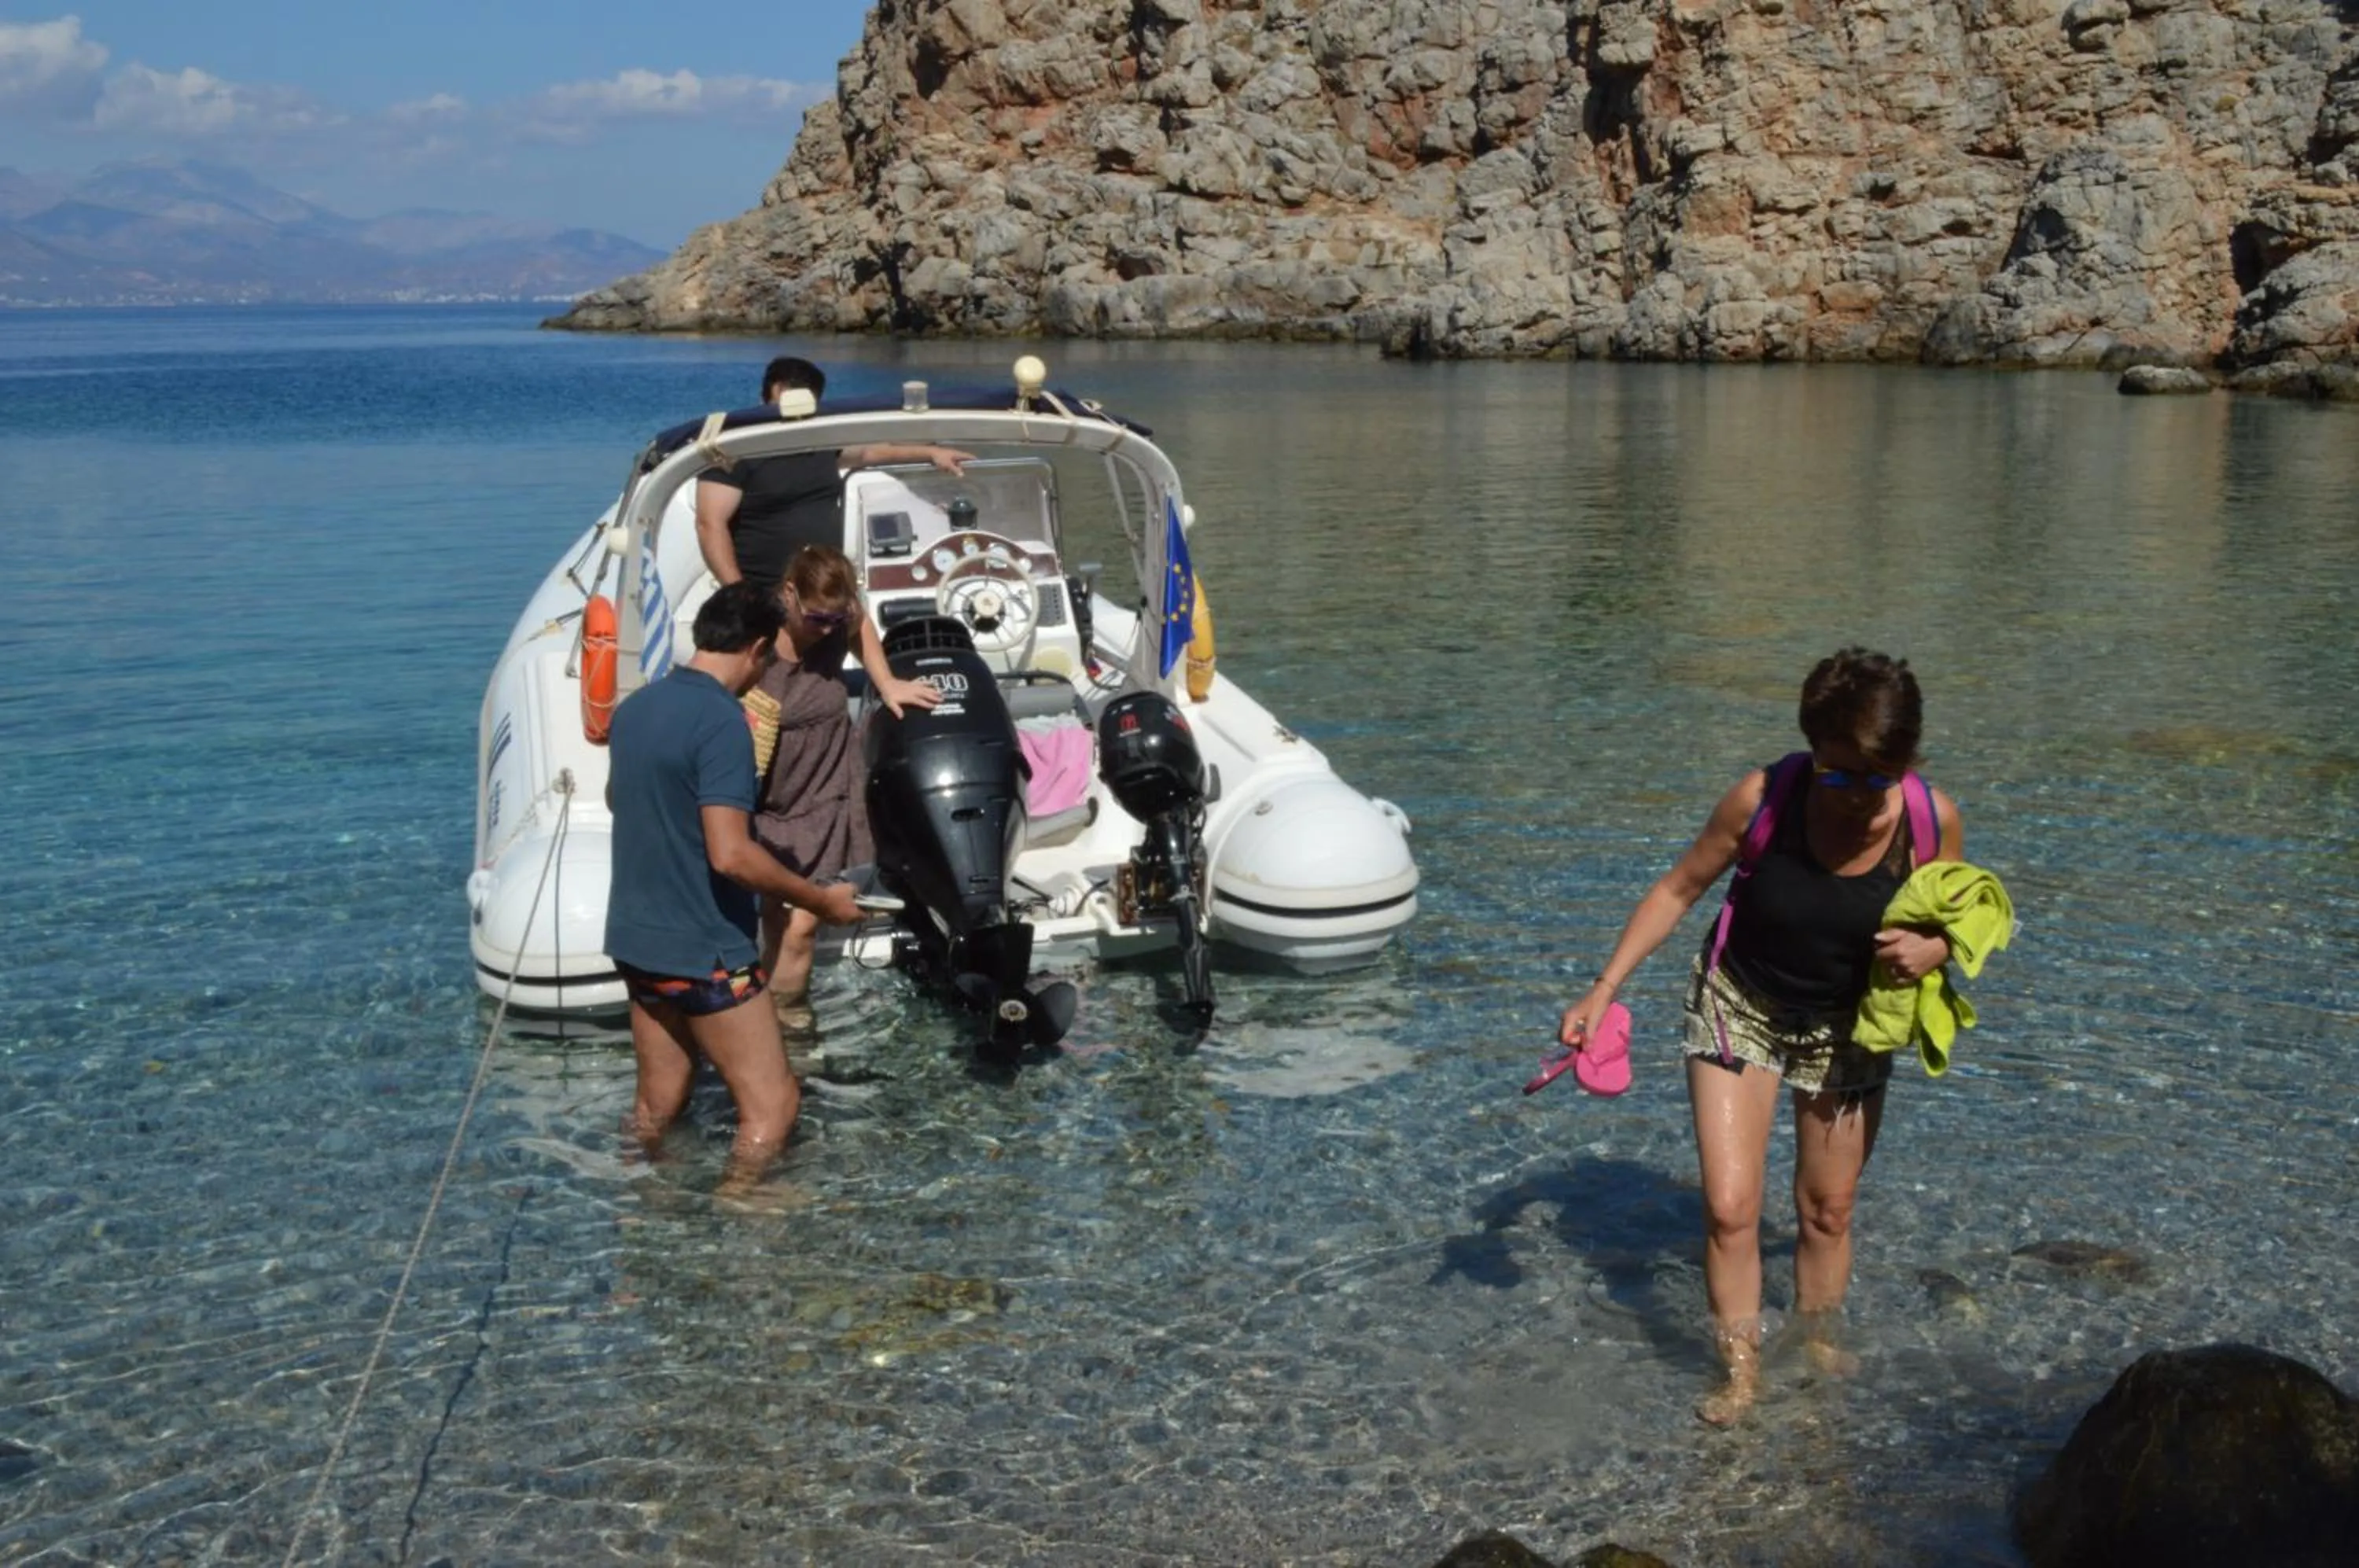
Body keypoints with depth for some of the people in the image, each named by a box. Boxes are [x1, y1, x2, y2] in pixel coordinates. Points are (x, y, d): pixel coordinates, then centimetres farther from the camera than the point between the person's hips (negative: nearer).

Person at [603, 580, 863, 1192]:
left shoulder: (635, 706, 6)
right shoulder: (722, 719, -20)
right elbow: (731, 856, -27)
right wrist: (821, 901, -16)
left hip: (636, 938, 9)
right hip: (704, 952, -9)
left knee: (658, 1103, 19)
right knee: (772, 1104, 0)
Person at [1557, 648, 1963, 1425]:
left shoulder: (1933, 820, -21)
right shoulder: (1763, 799, -26)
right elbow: (1678, 890, -12)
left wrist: (1933, 949, -27)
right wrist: (1602, 991, -16)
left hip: (1848, 1028, 2)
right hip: (1740, 1009, -1)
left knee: (1827, 1212, 14)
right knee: (1729, 1209, -8)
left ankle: (1820, 1346, 38)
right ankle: (1742, 1371, 9)